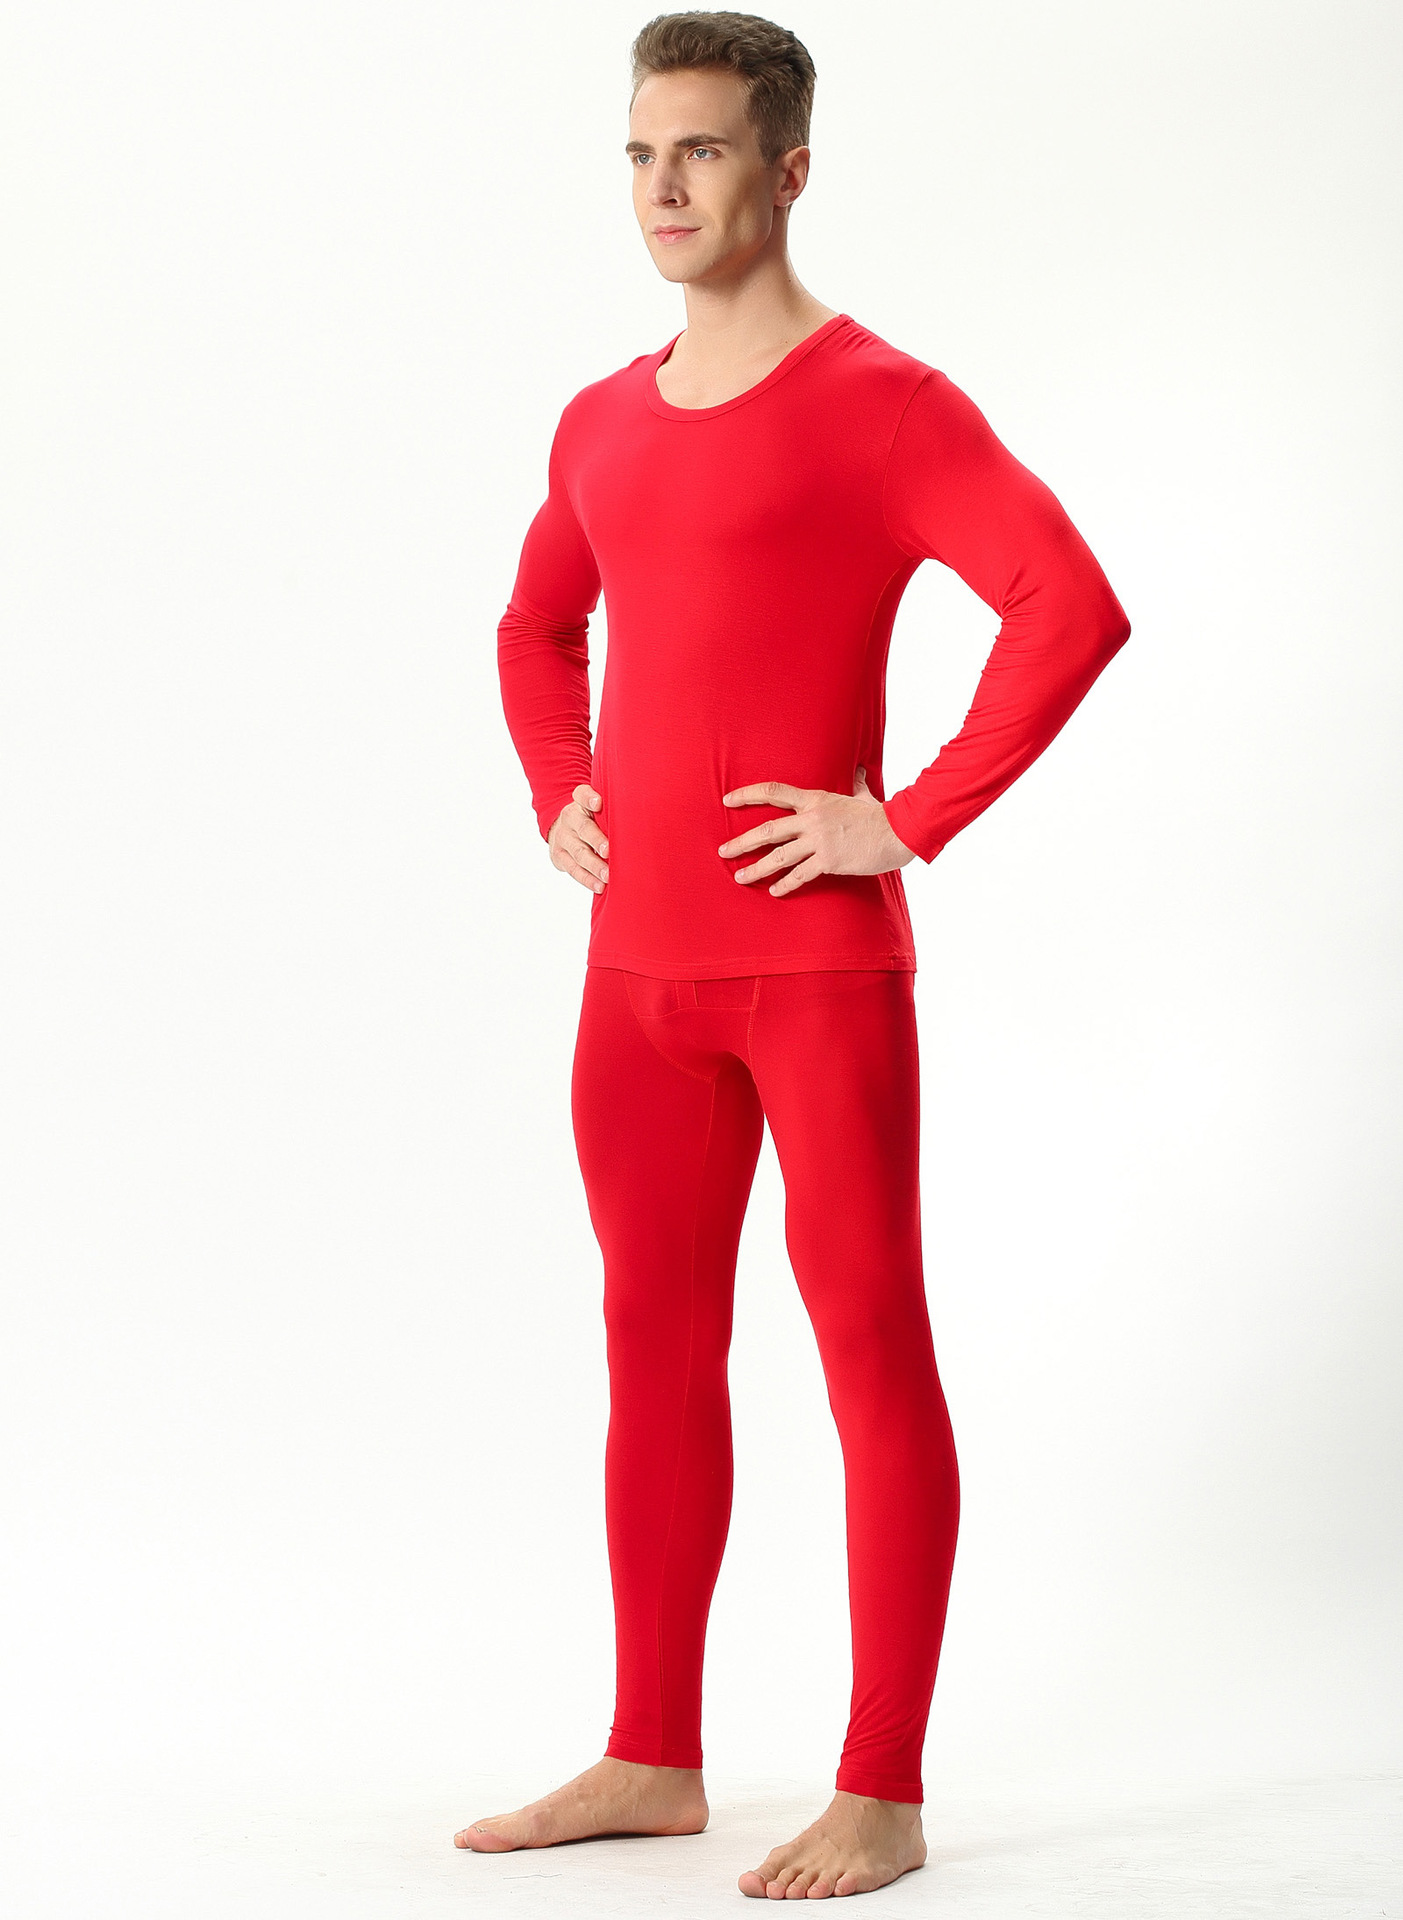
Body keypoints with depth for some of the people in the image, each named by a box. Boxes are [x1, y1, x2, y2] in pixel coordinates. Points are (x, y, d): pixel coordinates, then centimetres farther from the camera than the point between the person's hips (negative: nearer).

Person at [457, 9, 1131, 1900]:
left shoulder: (878, 400, -8)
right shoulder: (602, 425, 13)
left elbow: (1073, 609, -19)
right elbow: (538, 626, 32)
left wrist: (911, 823, -18)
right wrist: (557, 800, 15)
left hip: (821, 966, -7)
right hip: (641, 968, 7)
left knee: (872, 1352, -1)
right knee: (656, 1351, 12)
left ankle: (882, 1796, 5)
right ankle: (652, 1761, 23)